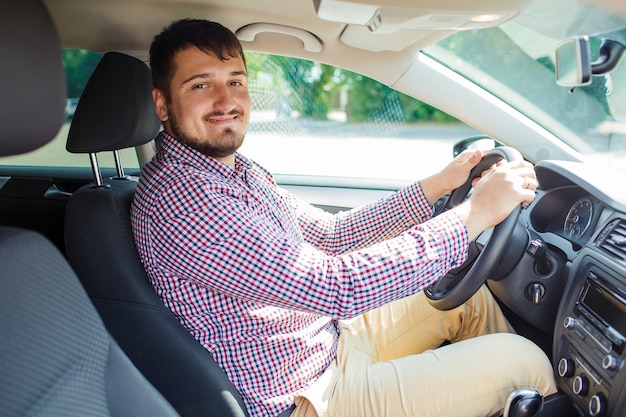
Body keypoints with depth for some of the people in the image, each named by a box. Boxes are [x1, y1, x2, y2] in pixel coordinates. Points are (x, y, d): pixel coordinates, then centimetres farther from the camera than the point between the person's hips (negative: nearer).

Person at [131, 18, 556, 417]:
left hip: (333, 339, 9)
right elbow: (332, 287, -33)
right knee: (522, 358, -5)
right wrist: (475, 213, -26)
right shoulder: (175, 196, -27)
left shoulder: (240, 170, 4)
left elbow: (331, 234, 9)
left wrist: (435, 186, 3)